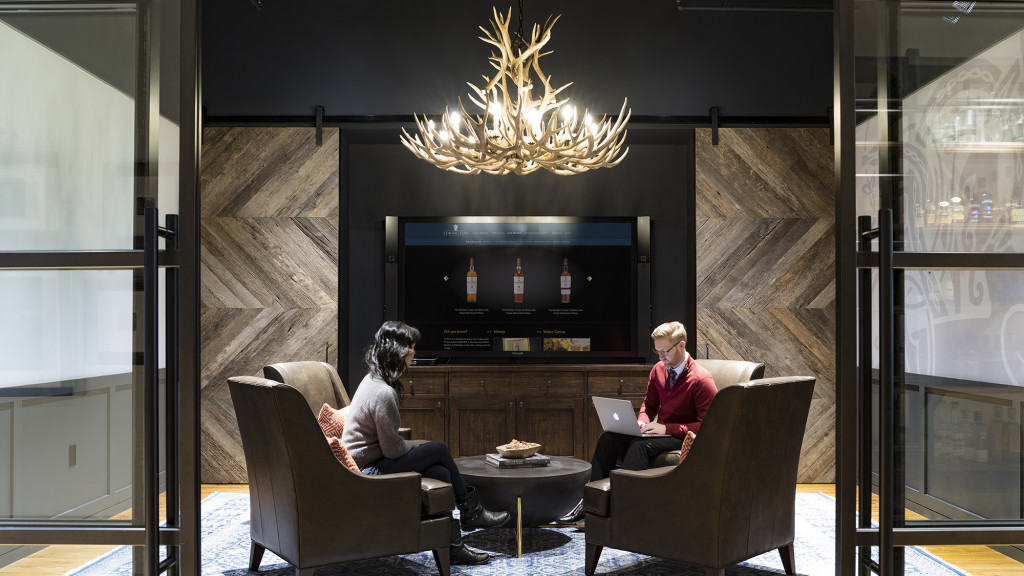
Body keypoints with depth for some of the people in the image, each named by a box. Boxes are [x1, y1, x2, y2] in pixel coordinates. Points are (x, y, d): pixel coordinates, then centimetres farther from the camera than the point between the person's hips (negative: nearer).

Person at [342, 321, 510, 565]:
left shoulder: (372, 380, 9)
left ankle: (453, 545, 5)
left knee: (441, 473, 0)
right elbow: (393, 448, -20)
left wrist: (413, 446, 6)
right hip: (369, 469, -10)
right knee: (439, 449, -9)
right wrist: (418, 446, -2)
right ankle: (470, 512, 9)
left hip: (365, 461, 10)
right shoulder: (384, 393, -24)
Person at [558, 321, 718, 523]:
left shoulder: (701, 379, -13)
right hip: (661, 431, 7)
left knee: (640, 445, -35)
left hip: (683, 438, -7)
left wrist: (667, 428, -23)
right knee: (608, 438, -17)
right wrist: (642, 422, -5)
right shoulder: (658, 370, 8)